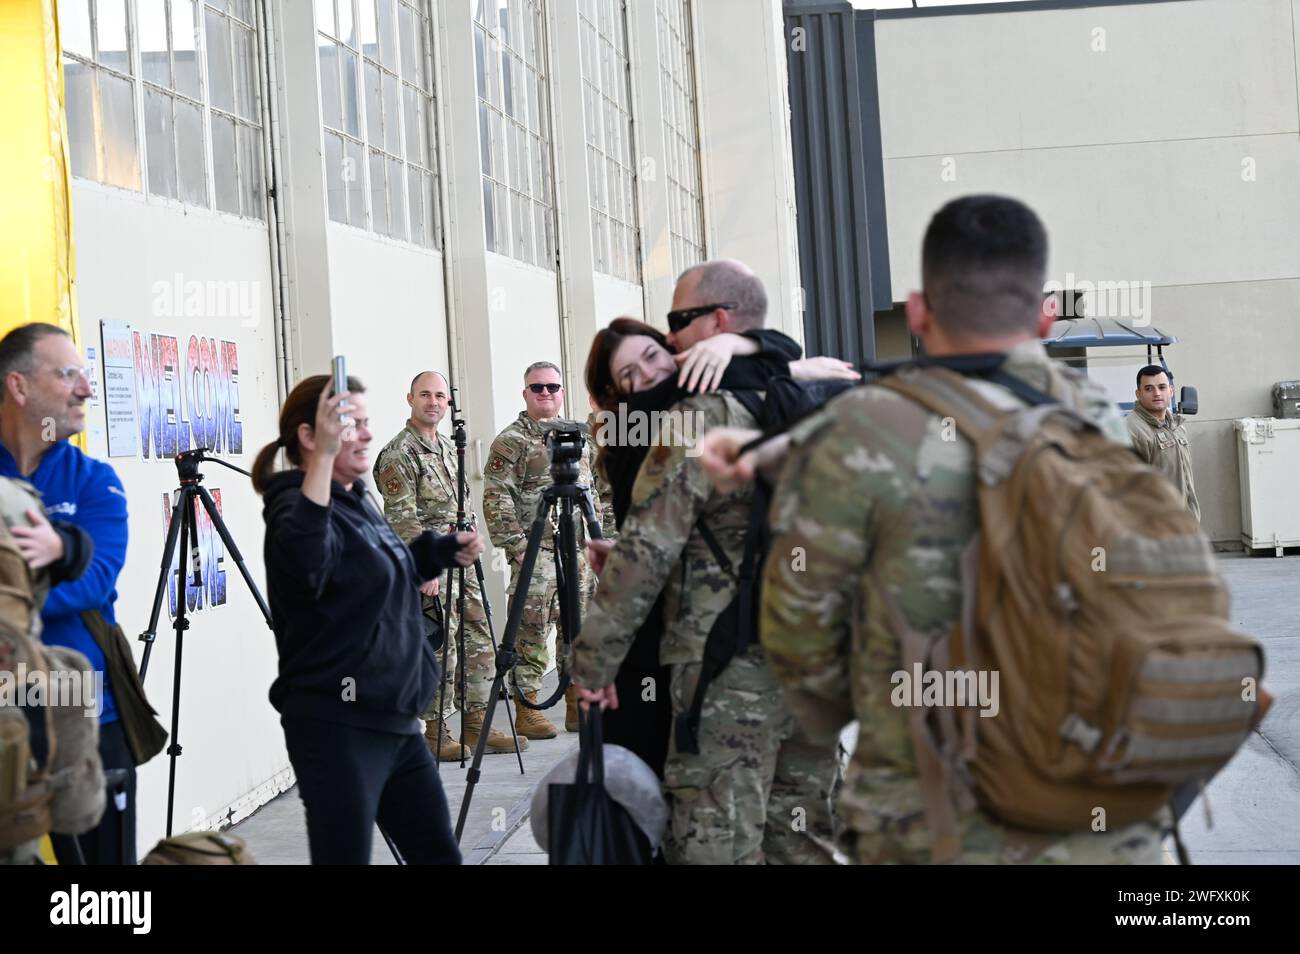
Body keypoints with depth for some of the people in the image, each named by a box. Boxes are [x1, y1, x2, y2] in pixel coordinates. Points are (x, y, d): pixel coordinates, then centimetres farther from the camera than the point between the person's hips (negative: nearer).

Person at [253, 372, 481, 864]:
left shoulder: (359, 500, 13)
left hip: (396, 720, 9)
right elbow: (303, 561, -39)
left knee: (439, 854, 13)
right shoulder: (297, 504, -14)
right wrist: (324, 456, -44)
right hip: (337, 726, -9)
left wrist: (442, 550, 16)